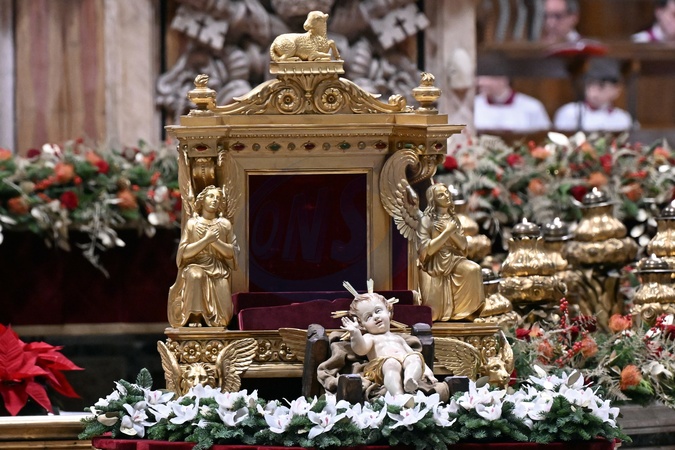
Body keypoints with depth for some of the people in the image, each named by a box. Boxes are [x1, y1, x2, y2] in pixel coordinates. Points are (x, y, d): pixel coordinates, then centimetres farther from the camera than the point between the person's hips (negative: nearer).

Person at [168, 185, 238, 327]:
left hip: (218, 269, 2)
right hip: (195, 266, -2)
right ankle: (195, 317, -39)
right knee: (195, 276, -38)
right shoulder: (192, 223, 4)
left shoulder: (225, 224, 10)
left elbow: (232, 252, 7)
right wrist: (206, 240, -13)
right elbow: (184, 252, -4)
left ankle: (213, 320, 0)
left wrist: (216, 241, -9)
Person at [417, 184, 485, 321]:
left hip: (453, 260, 4)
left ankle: (463, 311, -18)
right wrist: (447, 232, -14)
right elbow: (427, 249, -14)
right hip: (434, 264, -4)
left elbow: (463, 245, 8)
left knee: (473, 269, -28)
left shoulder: (453, 219, 12)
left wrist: (452, 232, -9)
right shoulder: (427, 220, -4)